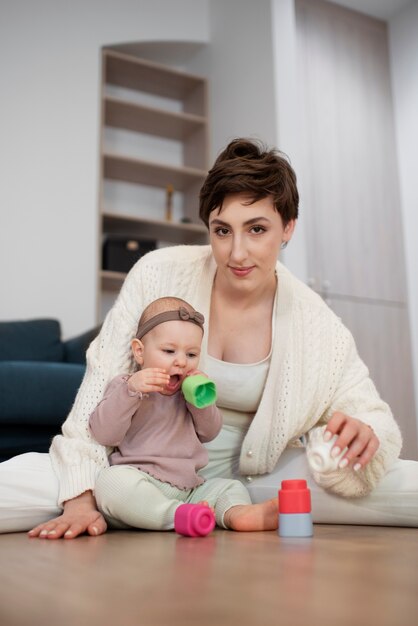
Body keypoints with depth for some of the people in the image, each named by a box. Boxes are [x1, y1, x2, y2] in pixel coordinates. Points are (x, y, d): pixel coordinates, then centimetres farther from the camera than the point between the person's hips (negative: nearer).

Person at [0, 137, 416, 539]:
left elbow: (372, 414, -2)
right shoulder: (158, 274, -12)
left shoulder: (315, 324, -8)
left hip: (250, 477, 2)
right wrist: (83, 496, -17)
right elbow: (102, 384, -10)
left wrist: (362, 434, -27)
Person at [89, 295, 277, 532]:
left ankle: (236, 513, -33)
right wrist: (130, 390, -23)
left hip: (188, 489, 6)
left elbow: (208, 433, 15)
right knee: (111, 480, -35)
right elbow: (104, 434, -11)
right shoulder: (125, 386, 3)